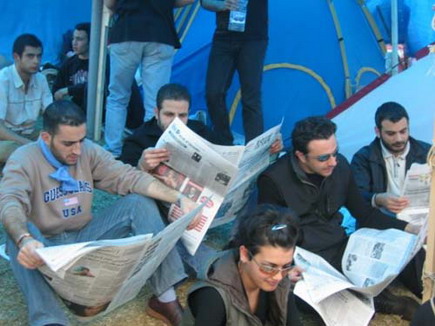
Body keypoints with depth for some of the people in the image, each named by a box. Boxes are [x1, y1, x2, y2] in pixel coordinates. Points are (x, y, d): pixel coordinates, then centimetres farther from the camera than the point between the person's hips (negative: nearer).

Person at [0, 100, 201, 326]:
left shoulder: (89, 151, 0)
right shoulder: (23, 160, -13)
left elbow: (129, 177, -10)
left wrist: (179, 199, -23)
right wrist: (24, 239, -53)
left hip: (85, 237, 4)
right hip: (46, 245, -3)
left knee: (140, 202, -14)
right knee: (19, 231, -35)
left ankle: (166, 298, -21)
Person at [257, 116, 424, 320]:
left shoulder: (340, 165, -1)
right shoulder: (273, 180, -15)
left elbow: (364, 214, 10)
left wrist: (411, 230, 0)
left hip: (340, 248, 5)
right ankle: (375, 299, -7)